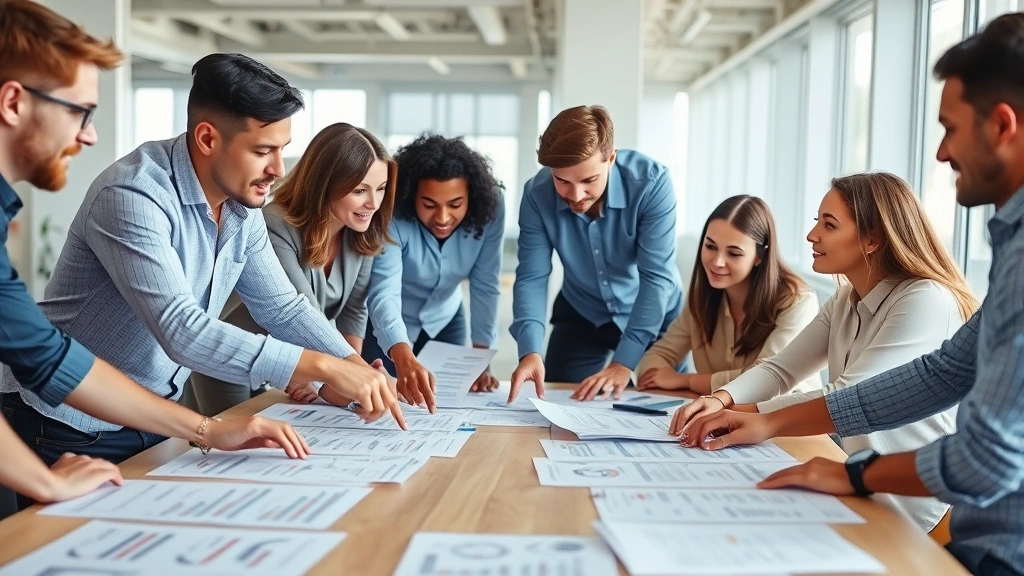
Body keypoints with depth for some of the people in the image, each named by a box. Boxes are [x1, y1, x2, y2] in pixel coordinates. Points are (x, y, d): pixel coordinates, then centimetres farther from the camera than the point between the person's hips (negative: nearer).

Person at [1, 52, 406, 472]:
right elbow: (181, 331, -37)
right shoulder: (132, 196, -27)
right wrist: (324, 367, -38)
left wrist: (357, 367, -11)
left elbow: (281, 305, 5)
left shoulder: (242, 205, -2)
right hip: (72, 430, -7)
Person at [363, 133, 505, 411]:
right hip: (386, 327, -2)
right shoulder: (392, 215, -33)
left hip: (445, 323, 3)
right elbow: (384, 293, -44)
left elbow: (485, 287, -18)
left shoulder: (489, 207, -24)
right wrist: (404, 359, -61)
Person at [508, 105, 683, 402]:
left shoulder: (651, 182, -30)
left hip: (653, 316, -2)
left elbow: (656, 276, -30)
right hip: (581, 314, 2)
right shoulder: (537, 194, -22)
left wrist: (624, 363, -35)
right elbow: (531, 277, -19)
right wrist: (530, 350, -36)